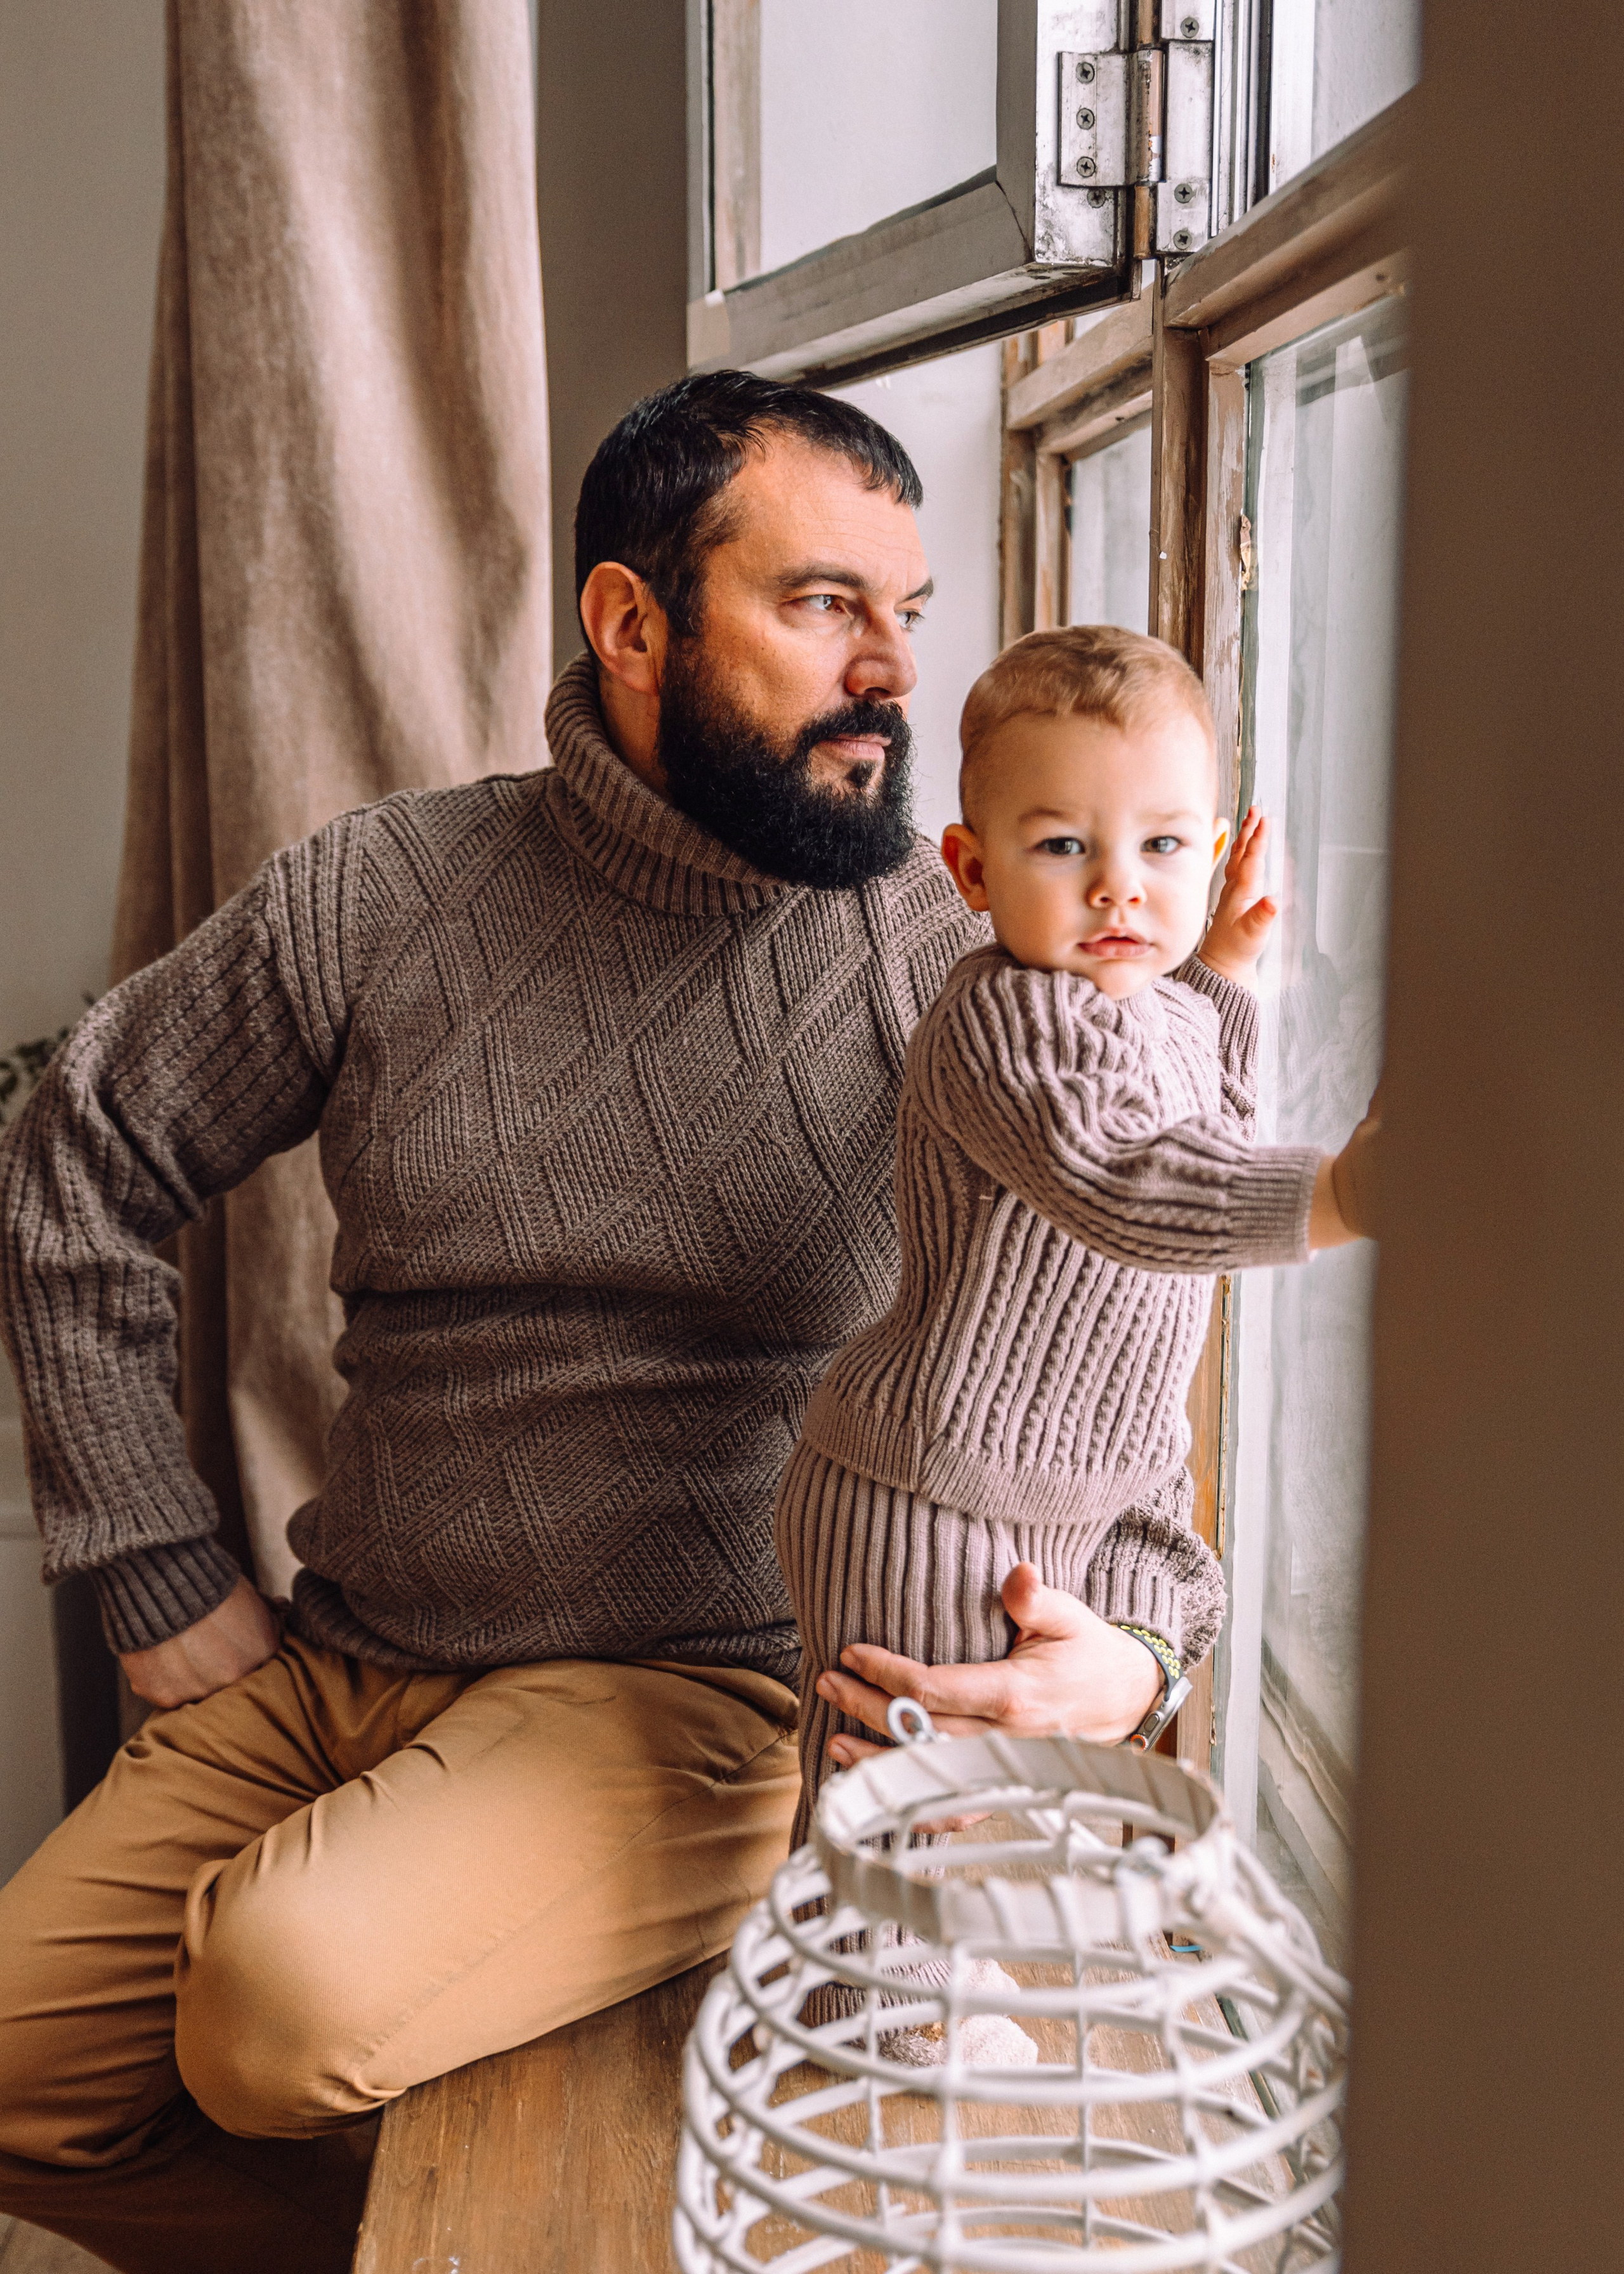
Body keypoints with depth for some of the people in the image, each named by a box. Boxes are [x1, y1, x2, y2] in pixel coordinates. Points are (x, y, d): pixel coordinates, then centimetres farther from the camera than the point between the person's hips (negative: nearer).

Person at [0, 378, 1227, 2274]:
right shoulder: (376, 900, -1)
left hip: (699, 1691, -4)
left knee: (296, 1983, -28)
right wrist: (166, 1584, 6)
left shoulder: (953, 966, -7)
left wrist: (1123, 1647, -20)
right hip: (339, 1666, 5)